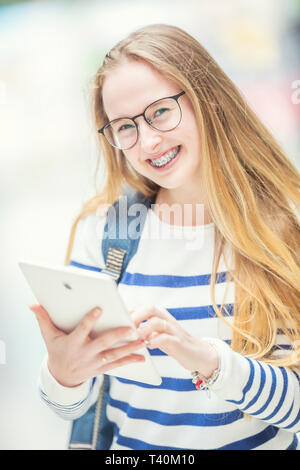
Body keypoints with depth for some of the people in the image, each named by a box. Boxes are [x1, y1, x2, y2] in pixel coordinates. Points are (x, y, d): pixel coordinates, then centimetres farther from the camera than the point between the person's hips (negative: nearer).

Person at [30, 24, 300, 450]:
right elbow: (73, 405, 1)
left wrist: (207, 358, -24)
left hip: (262, 443, -2)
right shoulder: (103, 228, -2)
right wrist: (63, 375, -20)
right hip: (133, 444, 3)